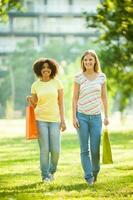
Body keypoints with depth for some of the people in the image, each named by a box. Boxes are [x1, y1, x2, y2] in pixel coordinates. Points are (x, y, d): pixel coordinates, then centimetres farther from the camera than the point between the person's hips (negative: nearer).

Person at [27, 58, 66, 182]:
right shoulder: (35, 85, 4)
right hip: (40, 119, 0)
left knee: (56, 149, -4)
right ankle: (45, 175, 7)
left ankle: (52, 171, 21)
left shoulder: (57, 82, 3)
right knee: (44, 149, -5)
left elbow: (61, 103, 3)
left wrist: (63, 120, -2)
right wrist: (30, 101, -13)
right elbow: (33, 105, 10)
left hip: (55, 119, 0)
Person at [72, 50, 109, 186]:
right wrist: (74, 117, -5)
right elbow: (75, 98, 1)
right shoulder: (79, 77, -1)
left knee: (95, 149, -1)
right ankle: (88, 176, 9)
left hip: (96, 117, 1)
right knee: (85, 149, 0)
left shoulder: (101, 77, 4)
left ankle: (95, 171, 25)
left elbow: (104, 97, 10)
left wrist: (106, 116, 7)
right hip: (82, 116, -1)